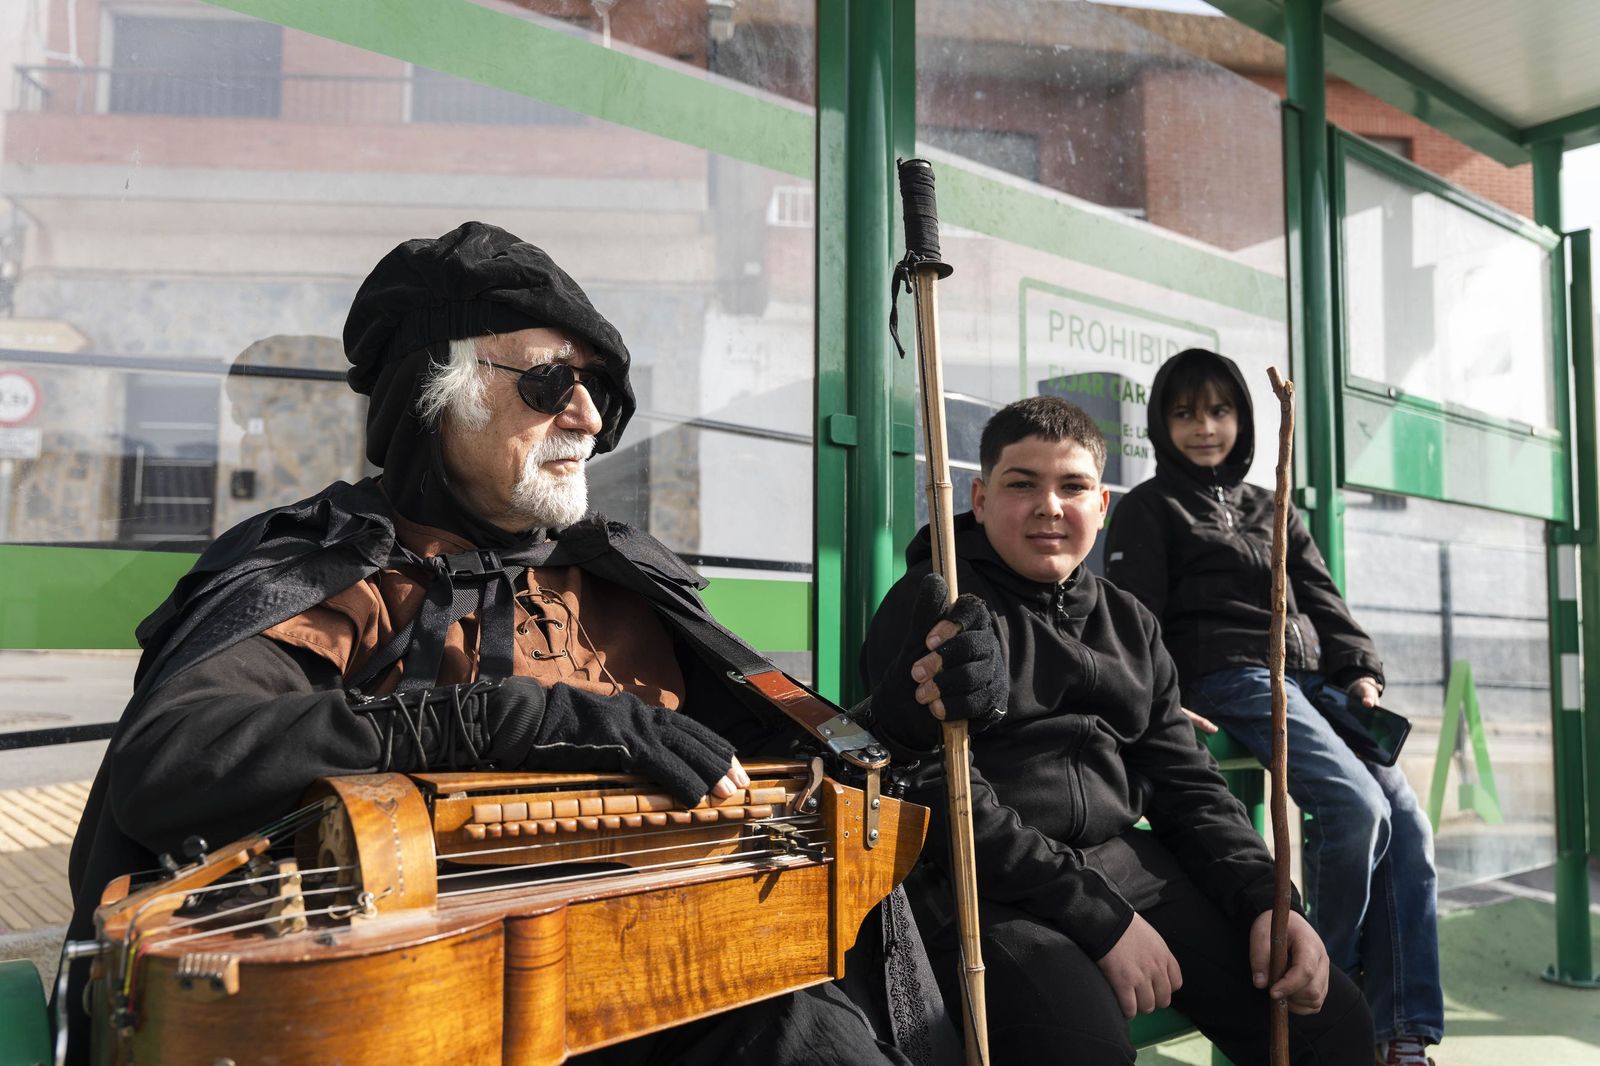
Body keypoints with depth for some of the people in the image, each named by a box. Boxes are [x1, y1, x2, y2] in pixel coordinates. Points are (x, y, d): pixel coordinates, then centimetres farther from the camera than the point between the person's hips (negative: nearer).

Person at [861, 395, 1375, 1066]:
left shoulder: (1128, 625, 18)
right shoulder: (933, 607, -3)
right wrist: (1102, 919, -16)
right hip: (983, 885, -6)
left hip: (1127, 861, 6)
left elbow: (1184, 782, 16)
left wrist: (1267, 901, -1)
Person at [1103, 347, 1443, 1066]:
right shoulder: (1149, 510, 9)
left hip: (1313, 680, 6)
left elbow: (1323, 602, 20)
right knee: (1357, 807, -26)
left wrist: (1361, 674, 3)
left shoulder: (1272, 512, 27)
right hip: (1231, 680, -6)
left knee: (1407, 821, -12)